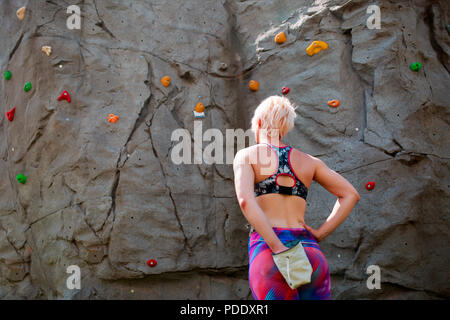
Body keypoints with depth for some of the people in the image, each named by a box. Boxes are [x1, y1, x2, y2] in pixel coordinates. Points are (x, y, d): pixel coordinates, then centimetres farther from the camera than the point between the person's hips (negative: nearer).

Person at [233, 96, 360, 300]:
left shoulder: (247, 156, 6)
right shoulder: (307, 161, 18)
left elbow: (245, 201, -12)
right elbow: (351, 194, 15)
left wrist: (278, 248, -15)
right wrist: (319, 235, 9)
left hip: (267, 253, -3)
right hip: (311, 253, 4)